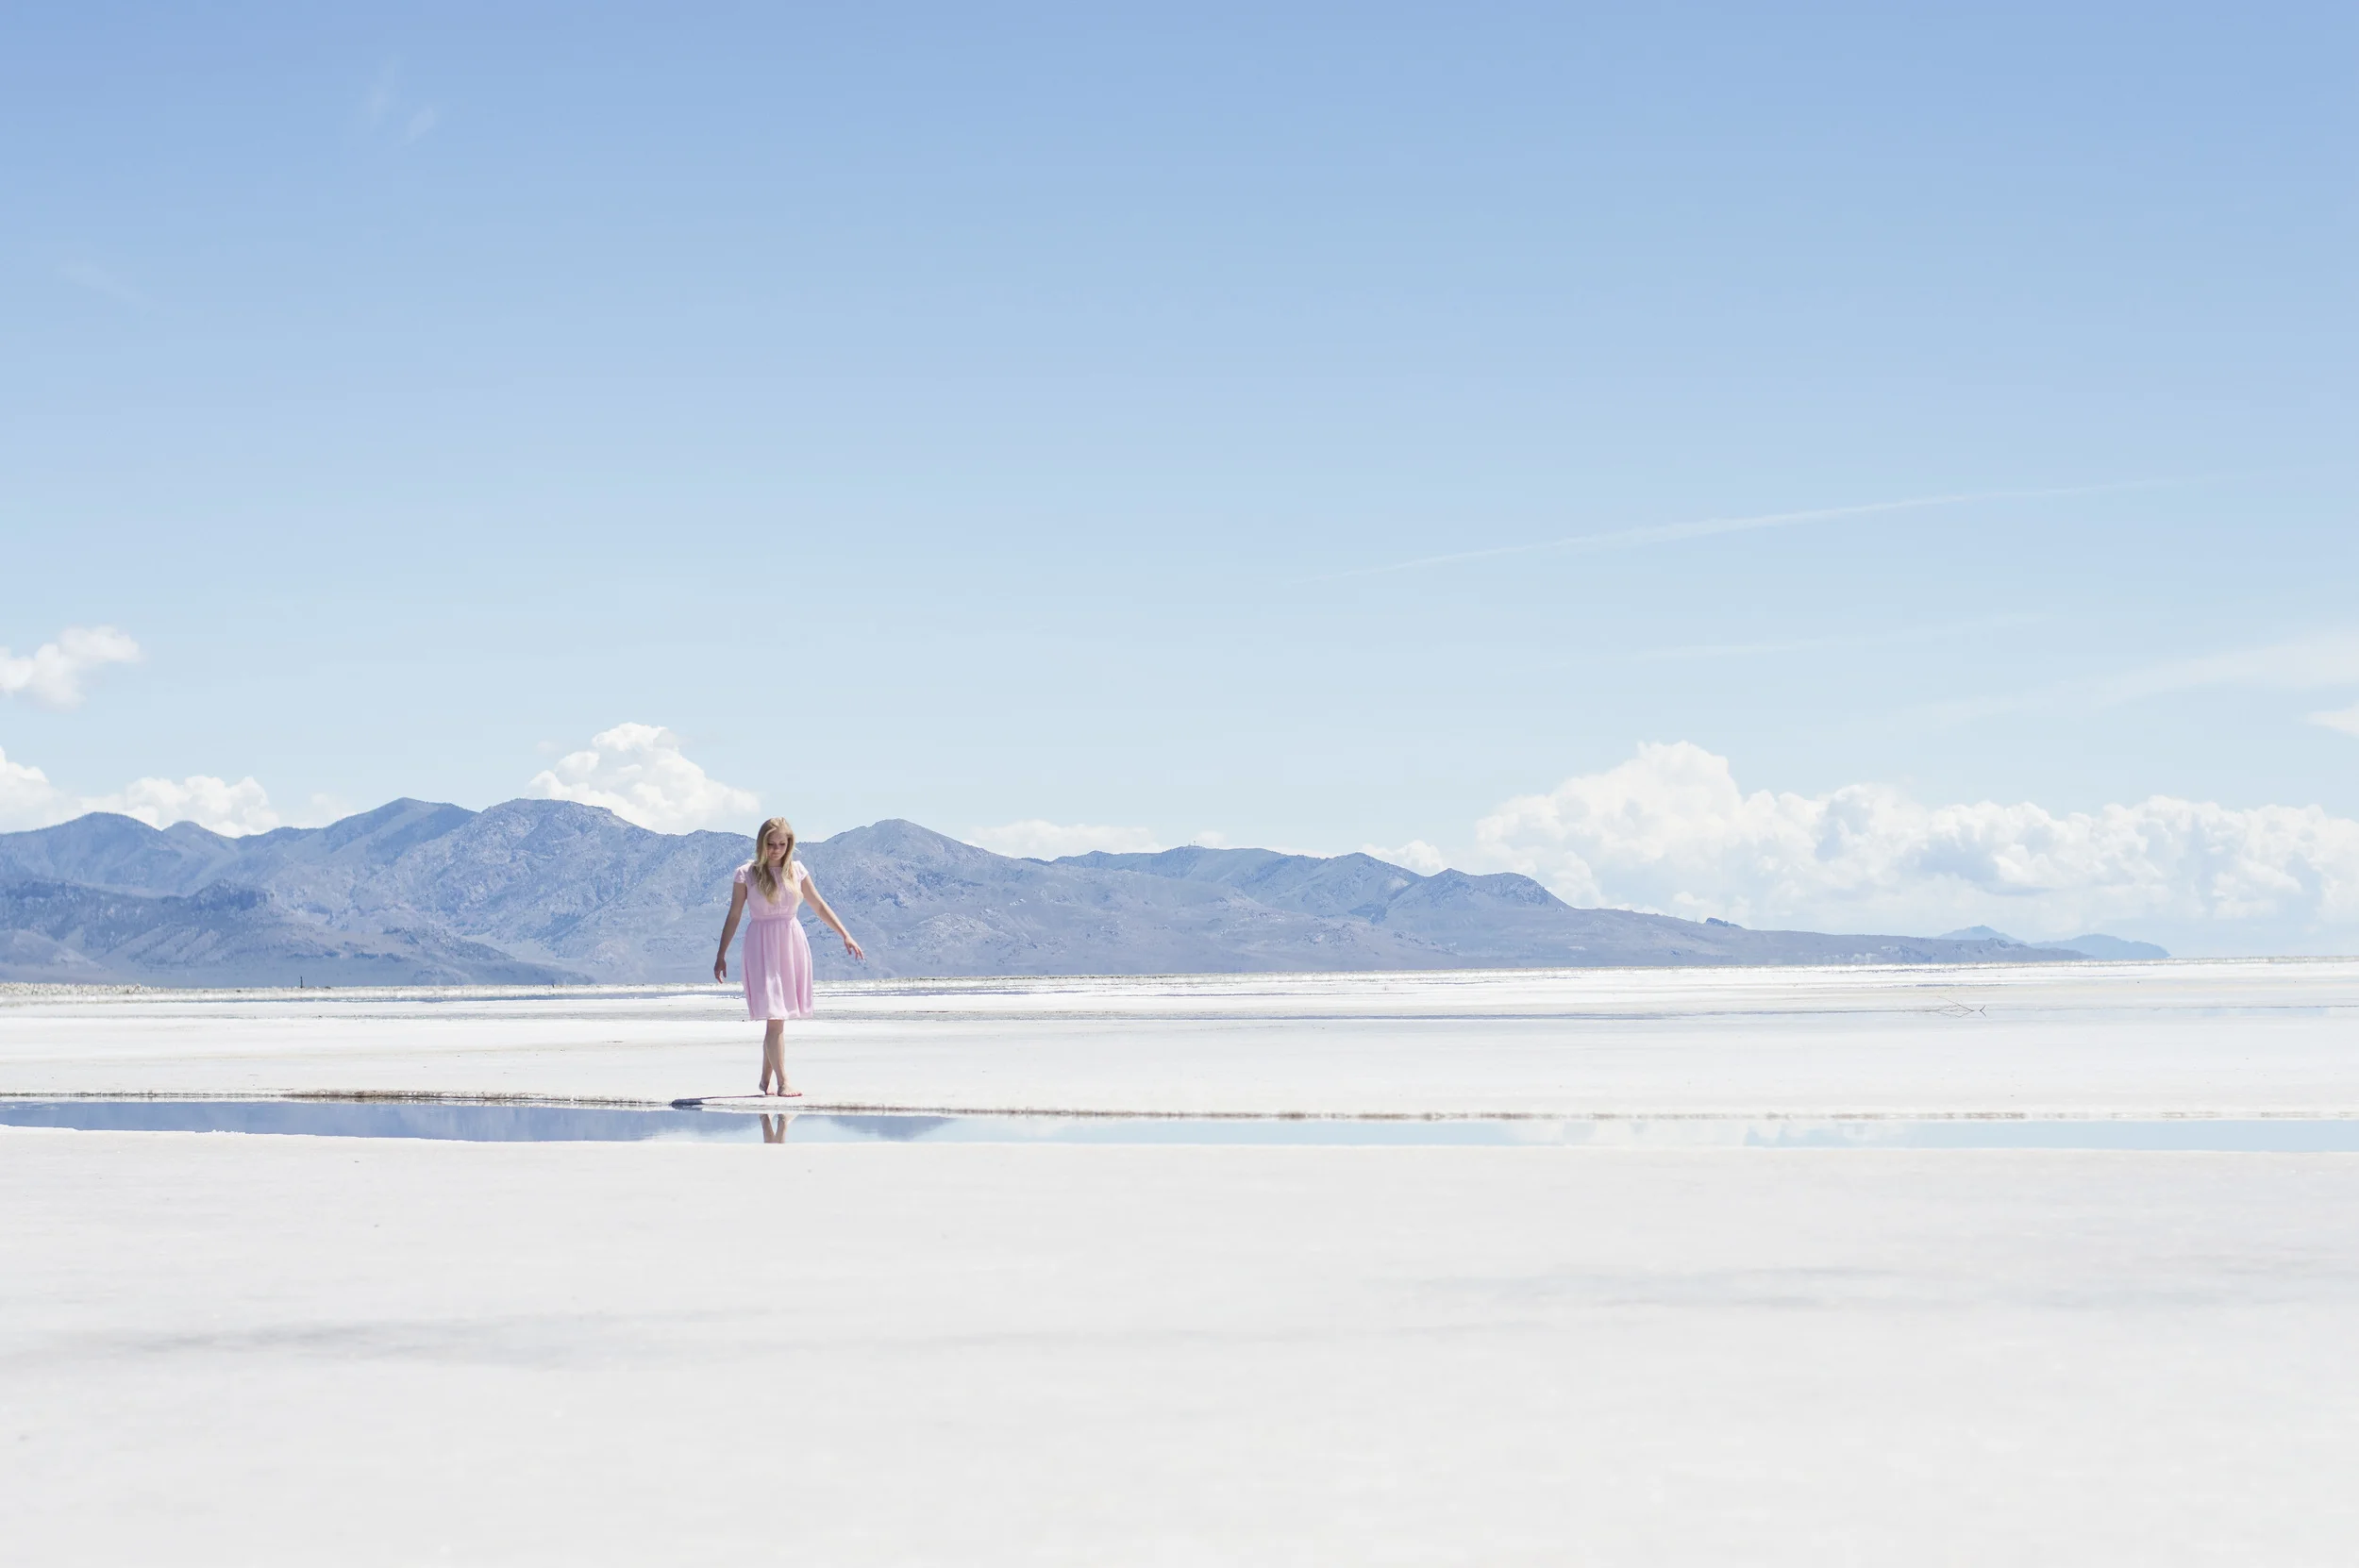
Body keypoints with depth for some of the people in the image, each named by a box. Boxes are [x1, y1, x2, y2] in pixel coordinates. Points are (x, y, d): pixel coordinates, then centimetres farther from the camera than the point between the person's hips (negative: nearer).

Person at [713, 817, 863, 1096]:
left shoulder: (796, 870, 7)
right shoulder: (747, 873, -2)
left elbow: (819, 906, 14)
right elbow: (734, 916, 3)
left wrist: (845, 935, 9)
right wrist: (721, 955, 4)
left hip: (792, 944, 4)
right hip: (762, 947, -3)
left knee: (778, 1017, 7)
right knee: (774, 1016, -11)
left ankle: (766, 1079, 19)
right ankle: (783, 1083, -13)